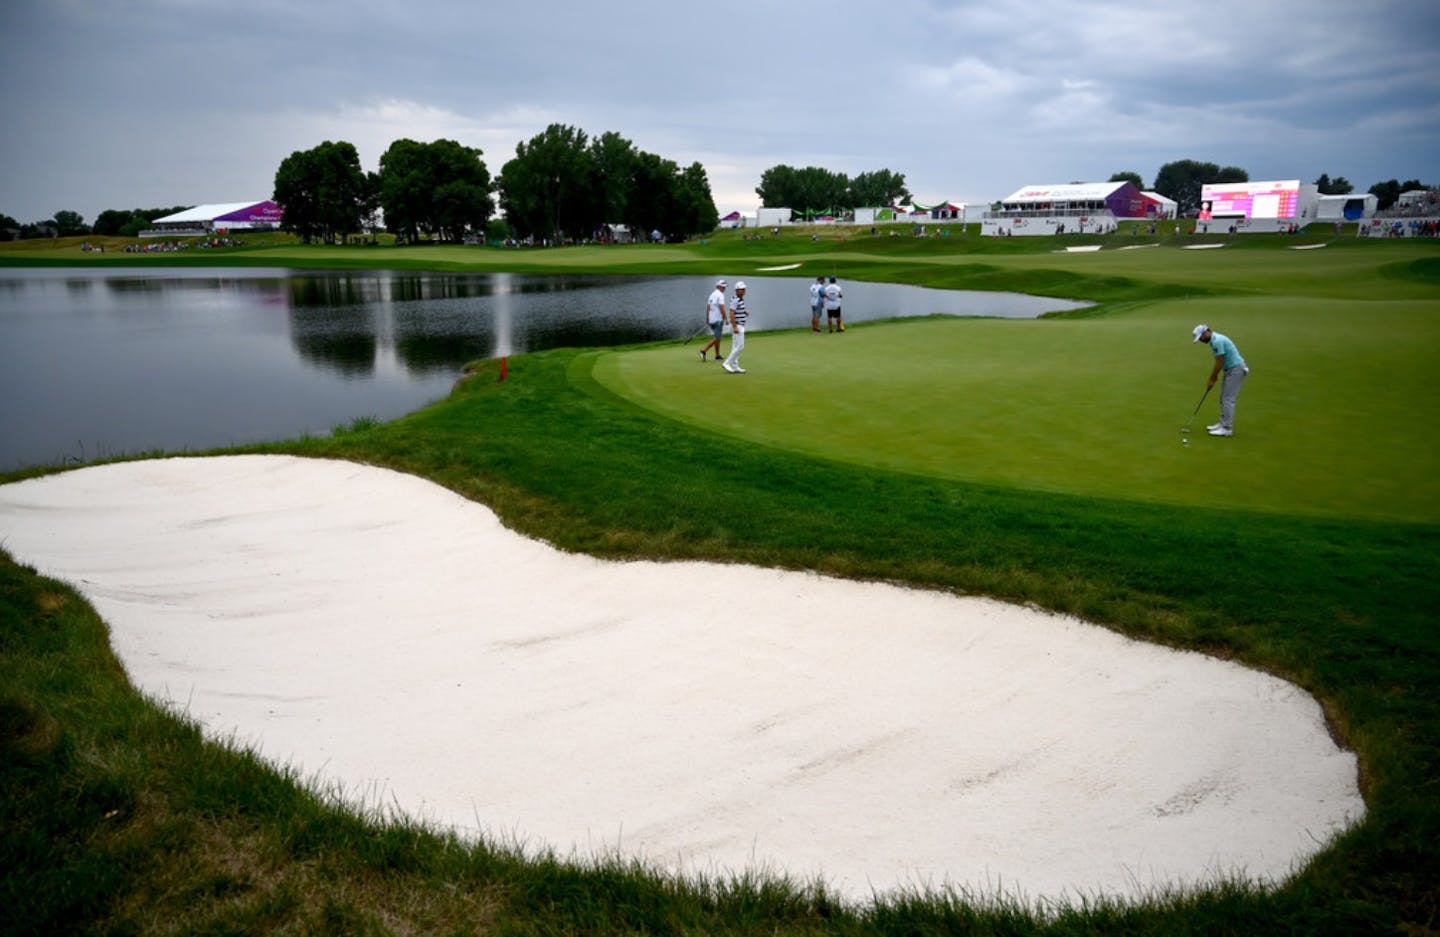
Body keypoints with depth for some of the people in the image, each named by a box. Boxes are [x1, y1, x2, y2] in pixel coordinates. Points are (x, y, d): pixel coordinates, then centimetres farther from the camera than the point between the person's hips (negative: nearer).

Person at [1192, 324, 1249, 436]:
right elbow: (1220, 362, 17)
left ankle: (1227, 428, -3)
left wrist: (1212, 380, -11)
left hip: (1236, 369, -10)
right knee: (1224, 398, 15)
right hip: (1231, 369, 10)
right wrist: (1212, 378, 14)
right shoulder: (1215, 340, 12)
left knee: (1228, 399, -7)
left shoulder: (1217, 341, -21)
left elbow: (1219, 363, -20)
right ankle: (1223, 424, 22)